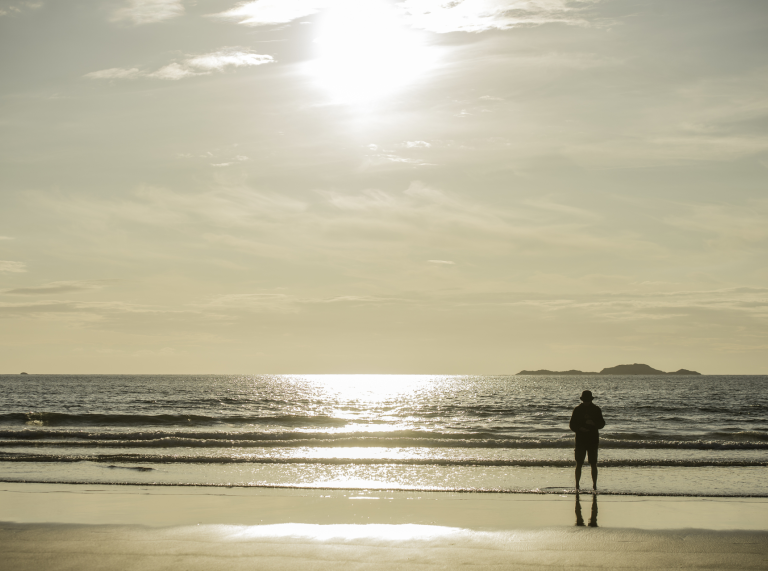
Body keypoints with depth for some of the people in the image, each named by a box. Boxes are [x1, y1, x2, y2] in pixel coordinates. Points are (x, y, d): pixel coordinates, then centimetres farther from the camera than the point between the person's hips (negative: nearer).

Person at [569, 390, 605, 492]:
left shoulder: (596, 409, 4)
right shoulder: (577, 410, 3)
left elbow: (602, 424, 5)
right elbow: (572, 424, 5)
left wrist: (593, 423, -15)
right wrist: (580, 428, -14)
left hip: (593, 440, 0)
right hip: (580, 440, 0)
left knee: (593, 464, 1)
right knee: (579, 464, 0)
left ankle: (594, 486, 8)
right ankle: (577, 486, 6)